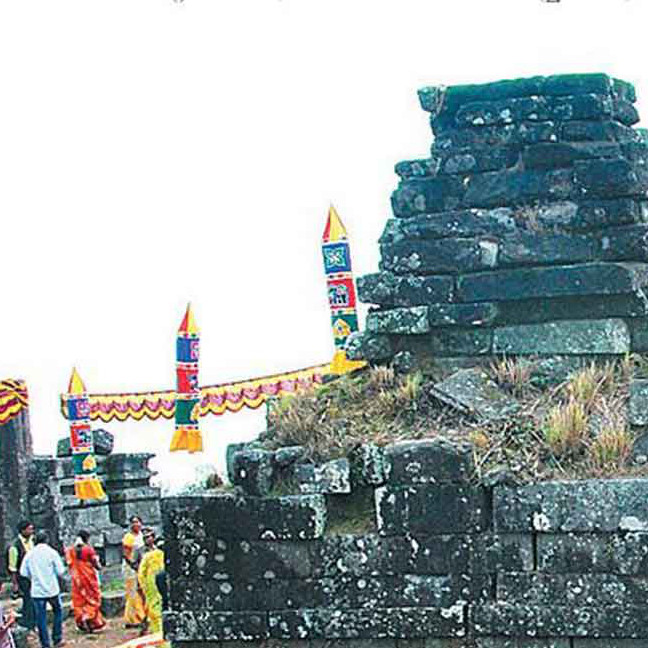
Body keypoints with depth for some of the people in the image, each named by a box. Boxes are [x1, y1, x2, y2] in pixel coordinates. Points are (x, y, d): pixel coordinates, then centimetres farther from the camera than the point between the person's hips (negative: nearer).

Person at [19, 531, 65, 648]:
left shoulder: (29, 554, -1)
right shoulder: (52, 552, -8)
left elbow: (23, 573, -1)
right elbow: (60, 571, -8)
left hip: (36, 591, 1)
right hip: (52, 590, -1)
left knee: (41, 618, 7)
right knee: (58, 612, 19)